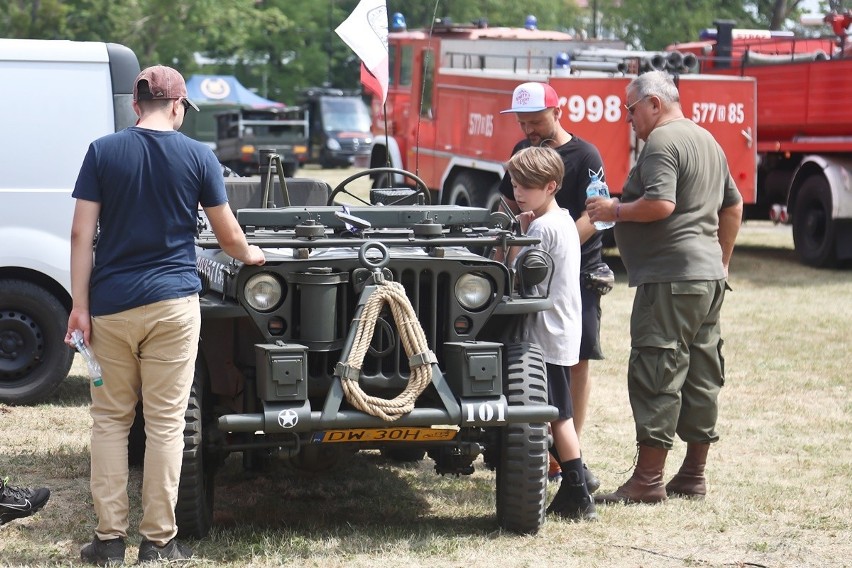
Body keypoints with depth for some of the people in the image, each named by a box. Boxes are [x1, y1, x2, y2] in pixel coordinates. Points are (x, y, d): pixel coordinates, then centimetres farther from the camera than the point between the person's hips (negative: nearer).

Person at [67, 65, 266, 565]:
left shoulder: (102, 152, 0)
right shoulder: (198, 156, -1)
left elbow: (83, 233, -4)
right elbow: (229, 237, 5)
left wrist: (80, 305, -2)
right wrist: (250, 255, 26)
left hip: (112, 304, 1)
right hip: (173, 303, -1)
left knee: (111, 419, 9)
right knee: (165, 422, 4)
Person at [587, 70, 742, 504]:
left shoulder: (662, 142, -11)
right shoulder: (707, 141, 20)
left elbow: (660, 204, -24)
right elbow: (733, 207, 25)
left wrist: (614, 210, -10)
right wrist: (722, 261, 28)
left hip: (671, 279, -10)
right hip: (708, 279, 10)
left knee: (656, 376, -8)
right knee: (702, 377, 10)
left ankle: (647, 480, -8)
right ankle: (693, 475, 16)